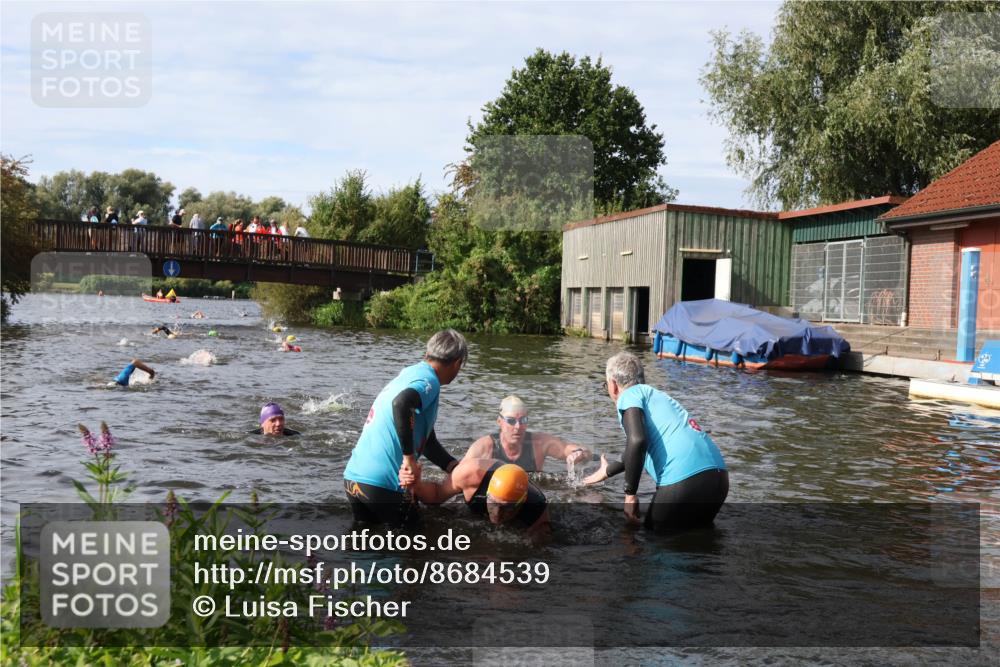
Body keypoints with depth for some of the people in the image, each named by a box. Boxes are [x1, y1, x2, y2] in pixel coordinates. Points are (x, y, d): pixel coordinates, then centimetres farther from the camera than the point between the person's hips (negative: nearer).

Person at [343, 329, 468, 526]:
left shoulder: (409, 374, 21)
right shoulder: (427, 380, -7)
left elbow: (427, 442, 25)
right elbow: (401, 404, -31)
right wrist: (410, 458, -24)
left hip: (354, 477, 8)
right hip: (382, 484, -8)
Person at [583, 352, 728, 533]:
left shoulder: (630, 394, 4)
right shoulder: (654, 394, 28)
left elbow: (637, 441, -17)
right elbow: (645, 448, 44)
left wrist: (630, 494, -8)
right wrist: (607, 471, 59)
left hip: (685, 481, -8)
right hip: (718, 476, 8)